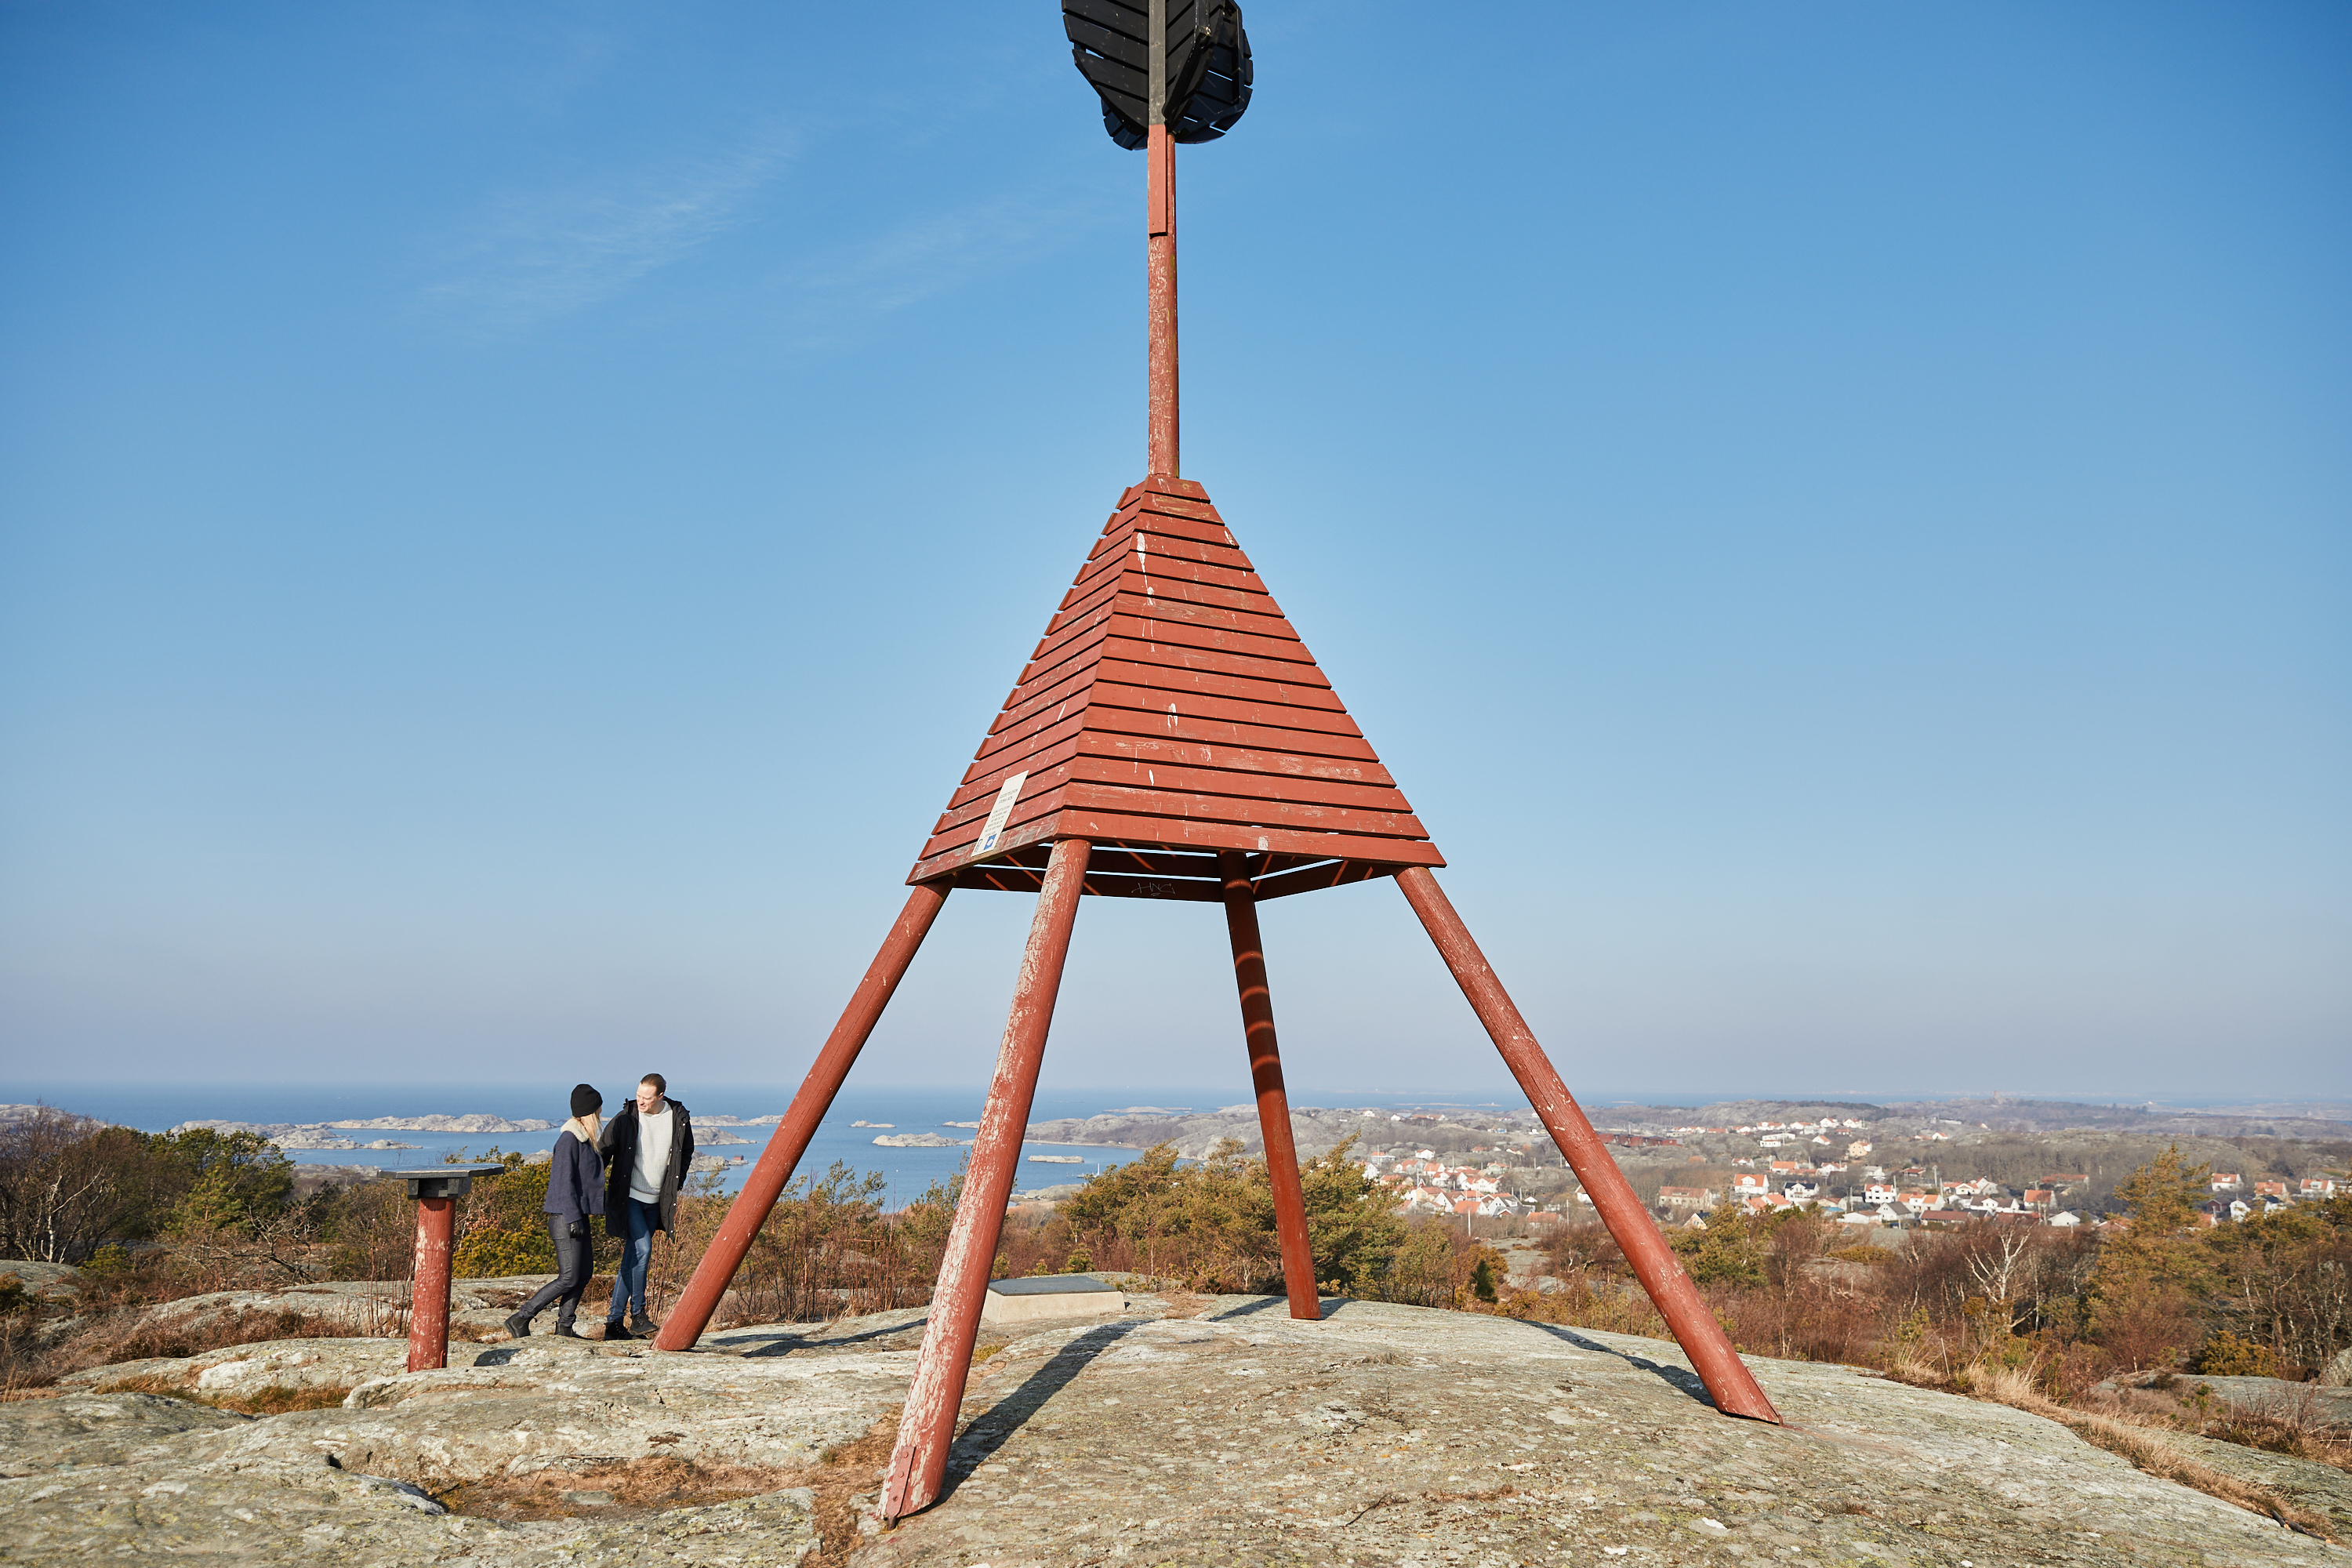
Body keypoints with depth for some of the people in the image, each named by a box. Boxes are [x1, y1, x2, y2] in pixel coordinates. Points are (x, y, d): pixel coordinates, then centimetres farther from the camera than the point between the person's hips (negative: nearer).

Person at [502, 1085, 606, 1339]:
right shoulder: (569, 1140, -14)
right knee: (569, 1278, -10)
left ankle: (564, 1327, 13)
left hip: (578, 1216, 10)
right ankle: (520, 1319, -3)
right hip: (566, 1218, -10)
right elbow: (564, 1182, -19)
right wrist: (573, 1218, -22)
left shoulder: (585, 1141, 16)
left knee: (583, 1275, 8)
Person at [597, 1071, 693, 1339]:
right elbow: (603, 1151, -3)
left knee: (632, 1259, 7)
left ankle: (614, 1321, 13)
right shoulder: (625, 1119, -11)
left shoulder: (679, 1118, -2)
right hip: (628, 1196, -3)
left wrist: (674, 1185, 8)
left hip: (656, 1200, 4)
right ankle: (637, 1314, -5)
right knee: (642, 1249, -17)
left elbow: (687, 1152, 14)